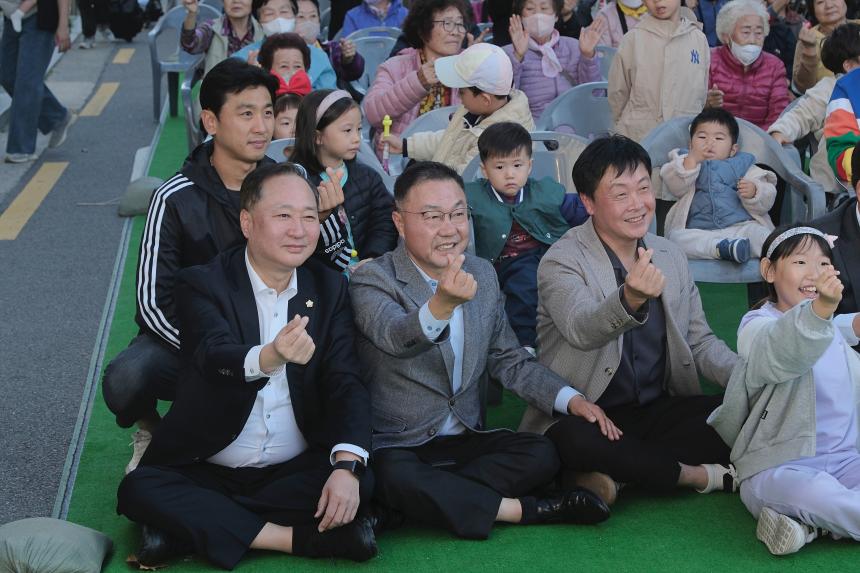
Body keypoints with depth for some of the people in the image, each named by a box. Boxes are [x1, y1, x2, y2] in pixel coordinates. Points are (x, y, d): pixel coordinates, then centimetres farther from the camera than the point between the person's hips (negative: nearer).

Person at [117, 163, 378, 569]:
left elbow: (345, 383, -4)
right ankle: (301, 538, -26)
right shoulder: (202, 284, -6)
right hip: (206, 472, -2)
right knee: (138, 491, -29)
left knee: (362, 483, -27)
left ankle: (193, 526, -20)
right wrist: (270, 357, -51)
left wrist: (347, 466, -23)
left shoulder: (329, 289, 5)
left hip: (294, 473, 2)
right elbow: (215, 356, -27)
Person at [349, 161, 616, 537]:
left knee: (542, 456, -19)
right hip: (398, 446, -5)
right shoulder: (372, 281, -12)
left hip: (466, 439, 5)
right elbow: (395, 338, -34)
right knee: (395, 478, -37)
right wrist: (442, 304, -55)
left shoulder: (483, 275, 8)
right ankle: (525, 510, -21)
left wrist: (570, 400, -1)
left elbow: (508, 360, 14)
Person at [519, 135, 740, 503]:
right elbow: (581, 329, -31)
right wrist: (630, 299, -52)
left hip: (658, 410, 6)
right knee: (575, 440, -39)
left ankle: (610, 475, -15)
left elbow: (700, 342, 14)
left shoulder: (670, 256, 10)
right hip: (583, 415, -5)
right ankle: (702, 475, -16)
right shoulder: (562, 262, -11)